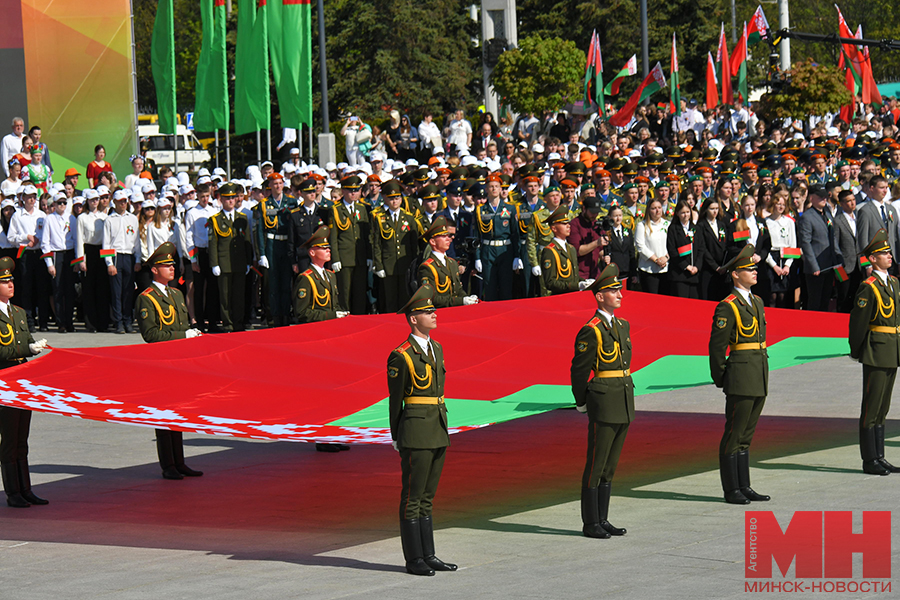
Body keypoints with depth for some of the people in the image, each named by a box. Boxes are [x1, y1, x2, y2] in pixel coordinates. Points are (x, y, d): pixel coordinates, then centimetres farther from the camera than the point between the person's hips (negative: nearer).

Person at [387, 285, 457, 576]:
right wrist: (397, 438, -5)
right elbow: (395, 399, -7)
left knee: (426, 497, 12)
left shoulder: (436, 348, 13)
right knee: (412, 497, -1)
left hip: (438, 432, 8)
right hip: (415, 433, -8)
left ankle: (428, 555, 17)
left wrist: (441, 430, 19)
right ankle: (414, 560, 2)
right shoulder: (400, 356, -11)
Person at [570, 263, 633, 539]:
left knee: (610, 464, 12)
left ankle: (602, 520, 18)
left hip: (624, 406, 8)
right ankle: (590, 523, 3)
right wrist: (582, 403, 1)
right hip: (603, 406, -8)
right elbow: (579, 370, -7)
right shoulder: (590, 331, -12)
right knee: (596, 465, -2)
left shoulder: (623, 326, 13)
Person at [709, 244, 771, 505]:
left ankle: (744, 486, 18)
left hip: (760, 380, 8)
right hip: (741, 379, -8)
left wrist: (763, 374, 19)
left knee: (746, 434, 13)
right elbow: (717, 346, -10)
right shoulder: (727, 307, -11)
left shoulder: (757, 302, 15)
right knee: (734, 434, -2)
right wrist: (720, 380, -7)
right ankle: (731, 490, 3)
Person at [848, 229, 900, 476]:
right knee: (871, 407, -3)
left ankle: (879, 457, 18)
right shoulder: (869, 287, -13)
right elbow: (858, 321, -12)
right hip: (876, 352, -8)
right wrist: (856, 351, -6)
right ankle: (869, 461, 1)